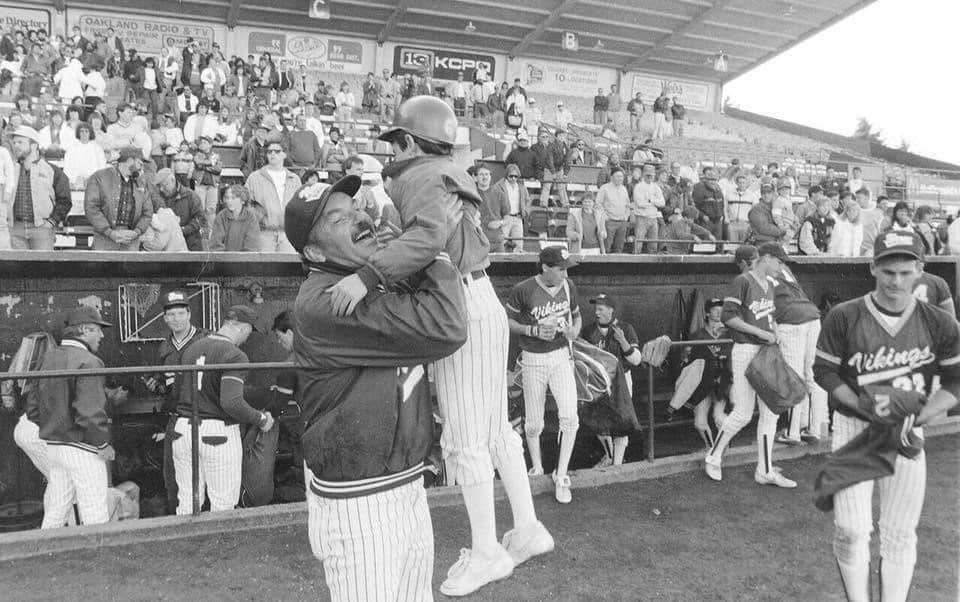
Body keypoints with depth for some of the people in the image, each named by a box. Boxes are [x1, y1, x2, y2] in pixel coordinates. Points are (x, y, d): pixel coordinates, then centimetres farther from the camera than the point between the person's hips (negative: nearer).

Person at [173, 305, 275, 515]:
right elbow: (232, 402, -22)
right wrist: (261, 420, -8)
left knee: (187, 501, 14)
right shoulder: (235, 356, -13)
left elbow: (179, 391, 8)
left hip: (183, 428, 7)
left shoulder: (191, 349, 9)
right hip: (219, 433, -6)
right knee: (223, 505, 5)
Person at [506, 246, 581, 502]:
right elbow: (507, 321, -3)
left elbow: (576, 315, 17)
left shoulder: (568, 287, 1)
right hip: (533, 360, -2)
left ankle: (561, 476, 3)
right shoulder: (522, 290, -13)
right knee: (533, 423, 6)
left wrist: (574, 330, -5)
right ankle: (537, 468, 32)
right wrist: (534, 330, -18)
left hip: (561, 356, 3)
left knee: (570, 416, -11)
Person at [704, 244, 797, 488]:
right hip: (746, 351, -8)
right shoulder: (742, 281, -11)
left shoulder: (769, 285, 15)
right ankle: (713, 457, 17)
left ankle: (765, 471, 16)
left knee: (771, 411, 7)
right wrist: (760, 332, -18)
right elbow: (728, 316, -16)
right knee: (743, 413, -4)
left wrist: (774, 334, 4)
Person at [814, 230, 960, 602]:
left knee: (900, 535, 9)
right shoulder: (843, 317, -9)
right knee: (851, 530, -6)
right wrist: (863, 405, -17)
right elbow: (824, 371, -3)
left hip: (908, 432, 2)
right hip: (852, 427, -2)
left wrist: (919, 416, -13)